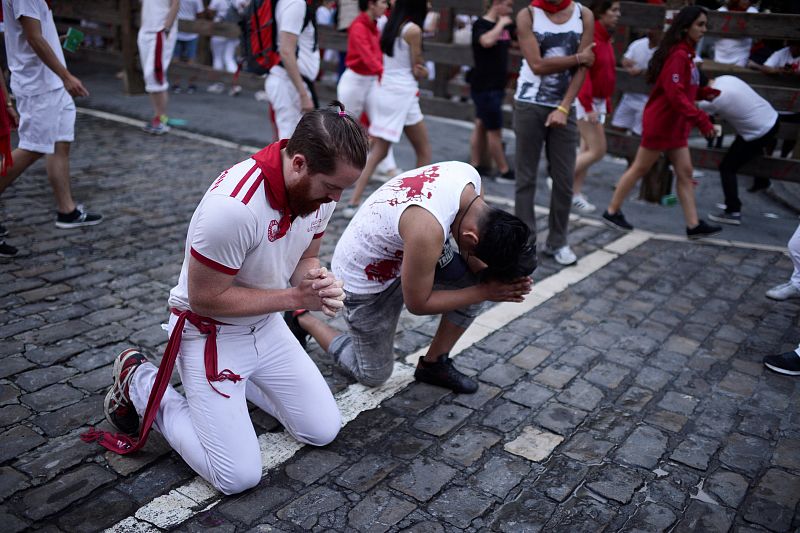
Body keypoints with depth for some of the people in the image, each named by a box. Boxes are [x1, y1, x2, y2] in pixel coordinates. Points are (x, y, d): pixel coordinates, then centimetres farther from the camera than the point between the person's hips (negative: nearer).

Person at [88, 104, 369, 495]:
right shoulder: (233, 205, -35)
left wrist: (319, 283, -19)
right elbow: (205, 298, -24)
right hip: (210, 335, -7)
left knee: (323, 431, 7)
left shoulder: (319, 189, -11)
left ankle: (240, 381, 26)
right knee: (238, 476, -8)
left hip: (267, 328, 7)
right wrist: (295, 296, -24)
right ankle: (140, 383, 10)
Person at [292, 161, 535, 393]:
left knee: (472, 280, -11)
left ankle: (433, 363, 9)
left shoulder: (470, 174, -18)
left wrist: (492, 276, -18)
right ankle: (303, 320, 27)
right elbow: (417, 303, -25)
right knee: (374, 375, 9)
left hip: (401, 250, 7)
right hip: (364, 278, -7)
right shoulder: (428, 231, -42)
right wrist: (485, 292, -22)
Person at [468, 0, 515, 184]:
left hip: (496, 86, 8)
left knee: (481, 125, 12)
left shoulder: (506, 25, 11)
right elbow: (486, 41, -35)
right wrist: (501, 24, -21)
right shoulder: (480, 25, -13)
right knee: (494, 130, -1)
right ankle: (504, 171, 8)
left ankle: (474, 166, 18)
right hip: (485, 87, -8)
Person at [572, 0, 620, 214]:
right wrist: (588, 106, -24)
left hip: (599, 102, 9)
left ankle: (576, 193, 18)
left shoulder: (606, 39, 12)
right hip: (586, 102, -9)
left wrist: (607, 103, 14)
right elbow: (582, 73, -22)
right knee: (597, 150, -8)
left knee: (587, 149, 11)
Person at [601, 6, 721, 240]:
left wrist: (704, 93, 0)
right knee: (640, 168, 2)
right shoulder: (678, 54, -18)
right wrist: (700, 118, -29)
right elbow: (675, 94, -26)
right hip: (661, 122, -9)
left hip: (675, 124, 9)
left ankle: (694, 225, 9)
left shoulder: (685, 54, 12)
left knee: (685, 173, 7)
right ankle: (612, 212, 15)